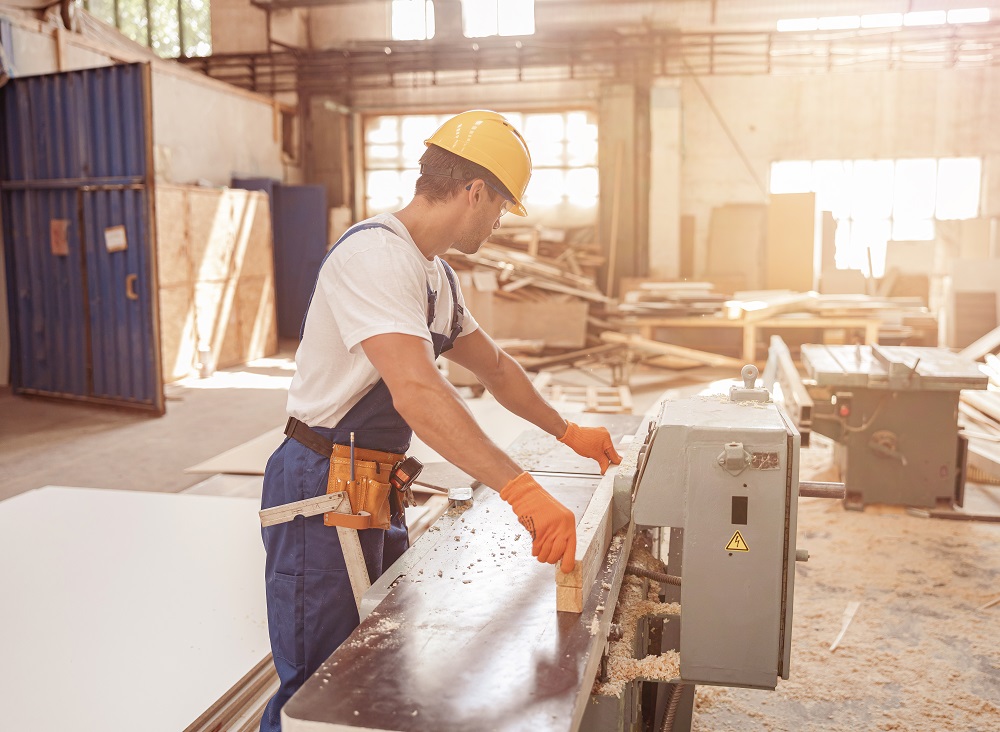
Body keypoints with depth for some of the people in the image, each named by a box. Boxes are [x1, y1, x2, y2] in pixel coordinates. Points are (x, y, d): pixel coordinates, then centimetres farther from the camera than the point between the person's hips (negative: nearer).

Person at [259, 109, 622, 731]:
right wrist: (520, 490, -38)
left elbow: (494, 366, 23)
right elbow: (416, 392, -34)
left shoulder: (435, 276, 12)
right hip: (325, 486, -10)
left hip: (377, 490, 10)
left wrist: (569, 433, 22)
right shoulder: (375, 254, -21)